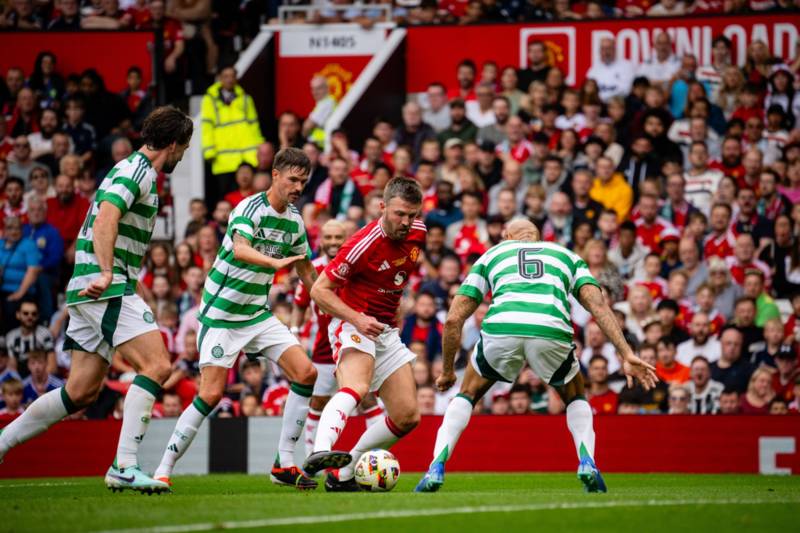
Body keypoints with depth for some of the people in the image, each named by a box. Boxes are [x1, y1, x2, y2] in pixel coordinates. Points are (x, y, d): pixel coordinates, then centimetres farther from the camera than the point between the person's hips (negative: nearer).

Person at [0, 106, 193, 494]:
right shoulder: (136, 171, -10)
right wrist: (106, 273, -35)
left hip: (92, 289, 10)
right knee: (156, 365, -16)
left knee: (81, 392, 9)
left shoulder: (134, 170, 21)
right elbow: (106, 218, -26)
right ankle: (125, 468, -22)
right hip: (109, 289, -10)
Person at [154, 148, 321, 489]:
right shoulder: (249, 209, -18)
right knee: (211, 394, -13)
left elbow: (306, 271, 21)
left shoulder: (294, 221, 6)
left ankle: (285, 464, 0)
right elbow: (240, 249, -38)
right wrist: (276, 262, -55)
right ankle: (163, 470, -2)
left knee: (306, 373, -7)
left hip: (259, 314, 7)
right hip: (222, 312, -7)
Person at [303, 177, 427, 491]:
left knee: (408, 418, 2)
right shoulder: (364, 244, -20)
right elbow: (319, 290, -16)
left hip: (387, 332, 8)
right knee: (355, 389, -37)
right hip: (354, 326, -8)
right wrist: (356, 319, -27)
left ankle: (344, 475, 12)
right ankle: (319, 453, -59)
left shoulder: (417, 233, 0)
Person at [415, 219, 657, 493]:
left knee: (468, 393, 29)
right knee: (575, 396, 32)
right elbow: (598, 305, 14)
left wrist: (447, 371, 40)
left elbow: (453, 319, 28)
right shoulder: (566, 255, 34)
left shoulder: (492, 255, 34)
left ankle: (436, 469, 14)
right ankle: (587, 464, 9)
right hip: (552, 332, 0)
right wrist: (627, 354, 8)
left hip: (501, 328, 0)